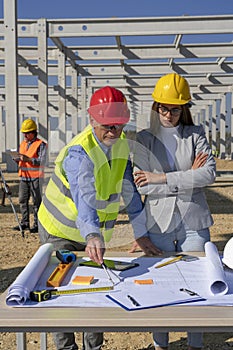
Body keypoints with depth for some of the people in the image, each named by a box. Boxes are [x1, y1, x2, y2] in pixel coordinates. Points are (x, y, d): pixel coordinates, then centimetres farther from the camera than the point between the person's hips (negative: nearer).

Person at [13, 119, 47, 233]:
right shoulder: (23, 144, 16)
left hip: (35, 177, -7)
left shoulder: (41, 144, -6)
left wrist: (28, 159, -25)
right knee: (23, 200, 8)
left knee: (36, 201, -2)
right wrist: (18, 160, 0)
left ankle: (37, 224, 4)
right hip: (24, 177, 7)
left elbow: (42, 161, -14)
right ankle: (25, 223, 17)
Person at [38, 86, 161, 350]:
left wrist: (141, 233, 0)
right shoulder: (79, 152, -31)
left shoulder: (121, 143, -6)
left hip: (96, 233, 6)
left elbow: (129, 189, 0)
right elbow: (84, 198, -47)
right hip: (60, 232, -6)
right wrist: (92, 236, -64)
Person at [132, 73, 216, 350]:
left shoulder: (195, 135, 3)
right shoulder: (144, 139, 2)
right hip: (159, 222, 0)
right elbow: (142, 185, -9)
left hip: (193, 223, 1)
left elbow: (209, 173, -12)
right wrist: (187, 178, -11)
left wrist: (161, 177, -16)